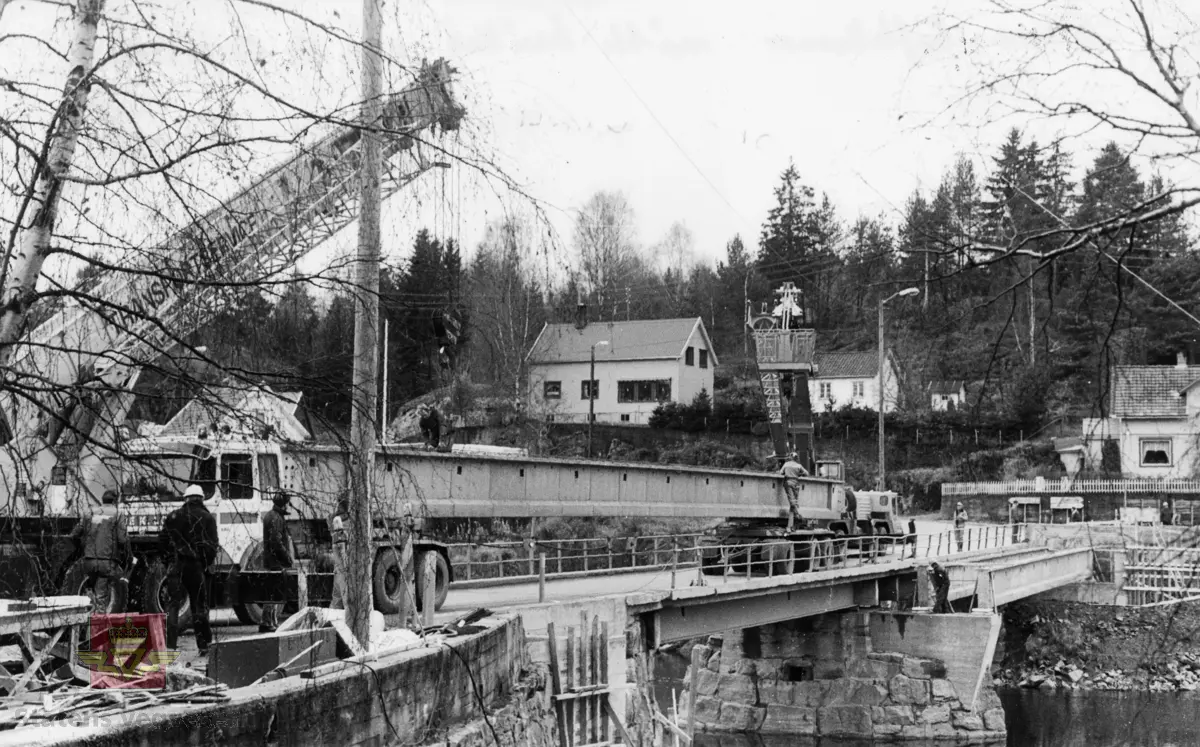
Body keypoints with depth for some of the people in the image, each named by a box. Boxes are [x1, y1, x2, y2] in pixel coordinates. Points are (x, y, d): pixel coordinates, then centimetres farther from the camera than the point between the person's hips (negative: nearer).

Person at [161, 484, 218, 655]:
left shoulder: (173, 517, 7)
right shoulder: (207, 518, 1)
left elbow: (164, 542, 8)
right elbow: (212, 545, -1)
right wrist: (207, 563, 10)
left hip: (176, 565, 1)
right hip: (198, 566, -1)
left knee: (173, 604, 1)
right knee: (199, 605, 6)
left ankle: (169, 644, -9)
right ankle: (203, 645, 8)